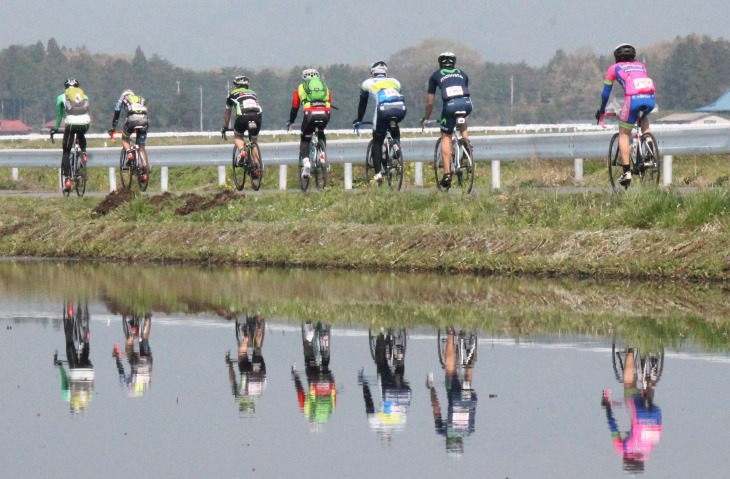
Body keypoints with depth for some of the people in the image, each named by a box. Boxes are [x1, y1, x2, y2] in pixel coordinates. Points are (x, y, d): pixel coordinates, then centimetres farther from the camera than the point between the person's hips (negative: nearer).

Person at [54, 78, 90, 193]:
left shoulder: (61, 97, 19)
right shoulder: (84, 96, 26)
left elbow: (59, 115, 28)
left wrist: (56, 128, 44)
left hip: (71, 123, -3)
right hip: (85, 123, 3)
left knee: (66, 153, 9)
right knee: (81, 136, 40)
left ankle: (67, 179, -1)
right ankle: (83, 154, 15)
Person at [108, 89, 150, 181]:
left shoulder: (122, 99, 28)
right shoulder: (142, 99, 36)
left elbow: (116, 115, 29)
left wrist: (112, 128, 41)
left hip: (132, 119, -3)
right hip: (144, 120, 3)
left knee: (124, 138, 25)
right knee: (142, 146, 13)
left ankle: (129, 152, -5)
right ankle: (145, 172, 3)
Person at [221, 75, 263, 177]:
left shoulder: (233, 94, 25)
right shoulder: (252, 93, 33)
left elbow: (227, 113, 33)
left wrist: (225, 127, 46)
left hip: (243, 117, -3)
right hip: (257, 116, 3)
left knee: (237, 136, 24)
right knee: (254, 141, 22)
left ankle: (242, 151, -6)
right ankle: (256, 168, 11)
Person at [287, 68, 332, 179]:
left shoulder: (300, 88, 24)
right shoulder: (326, 88, 29)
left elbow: (294, 108, 29)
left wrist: (290, 122, 44)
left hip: (310, 113, -2)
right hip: (324, 114, 2)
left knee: (305, 139, 16)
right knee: (321, 133, 33)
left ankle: (305, 161, -7)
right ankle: (322, 157, 16)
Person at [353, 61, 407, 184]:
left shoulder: (368, 83, 28)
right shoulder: (394, 81, 34)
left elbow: (362, 104, 35)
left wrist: (358, 120, 49)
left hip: (384, 109, -2)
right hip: (401, 108, 2)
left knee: (377, 141, 11)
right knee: (394, 128, 37)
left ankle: (378, 173, 1)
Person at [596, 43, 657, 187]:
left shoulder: (614, 68, 22)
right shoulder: (641, 66, 31)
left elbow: (605, 93, 26)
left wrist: (601, 110, 41)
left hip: (633, 99, -4)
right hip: (651, 98, 4)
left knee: (624, 134, 9)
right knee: (643, 116, 38)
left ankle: (627, 171, 0)